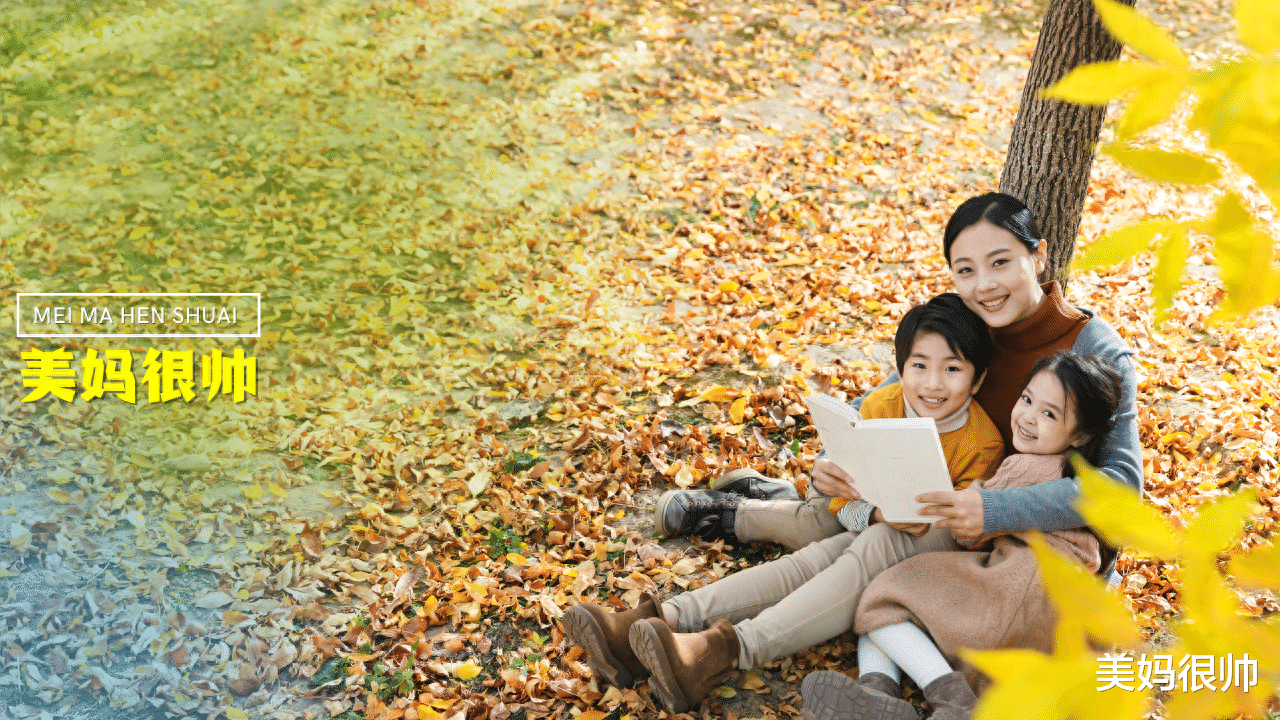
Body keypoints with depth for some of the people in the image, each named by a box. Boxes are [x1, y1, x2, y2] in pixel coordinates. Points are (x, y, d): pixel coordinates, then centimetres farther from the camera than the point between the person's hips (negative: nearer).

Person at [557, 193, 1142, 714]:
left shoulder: (1095, 351, -15)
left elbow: (1122, 478, -25)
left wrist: (997, 509, -38)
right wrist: (832, 461, -18)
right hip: (944, 515, 5)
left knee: (878, 547, -29)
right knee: (828, 552, -20)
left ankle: (728, 650, -38)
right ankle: (667, 621, -29)